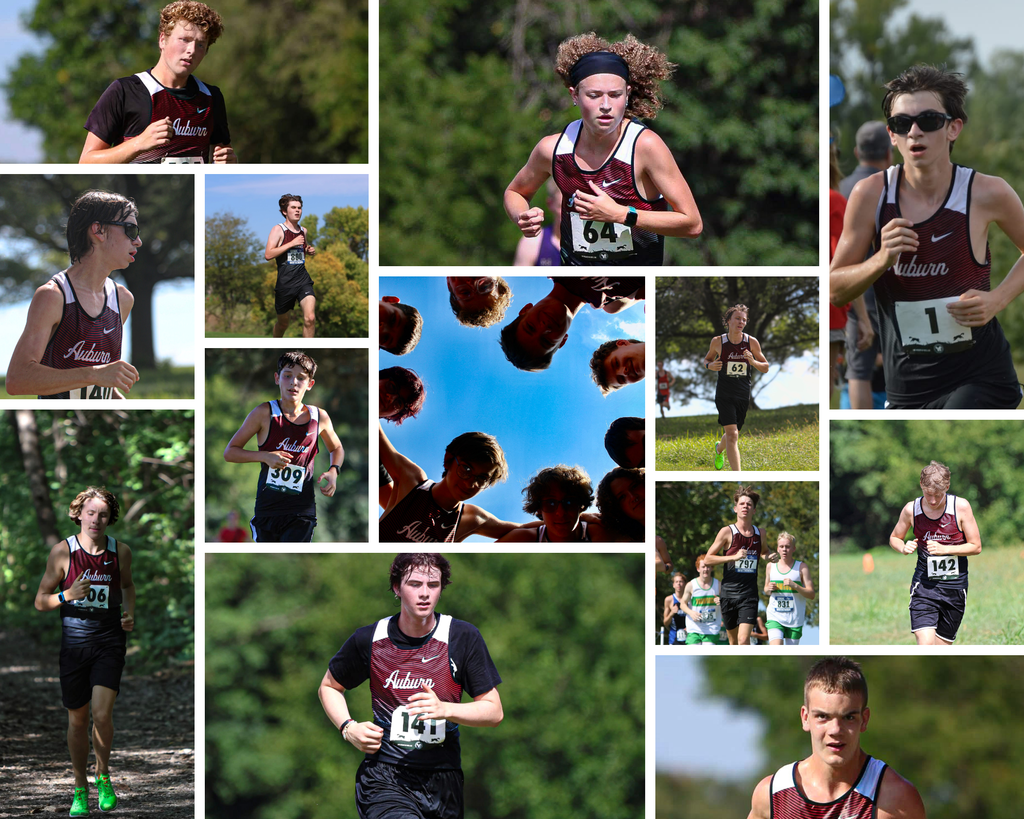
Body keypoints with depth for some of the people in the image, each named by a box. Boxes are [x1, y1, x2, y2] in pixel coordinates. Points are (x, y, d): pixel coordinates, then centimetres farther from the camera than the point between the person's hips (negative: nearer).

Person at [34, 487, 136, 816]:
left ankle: (103, 777, 10)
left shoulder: (120, 551, 0)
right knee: (77, 718, 7)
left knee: (102, 713, -15)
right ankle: (80, 790, 24)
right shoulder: (62, 552, -5)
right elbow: (40, 601, -1)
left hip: (109, 641, 0)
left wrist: (130, 615, 4)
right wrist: (68, 595, -20)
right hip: (74, 642, 0)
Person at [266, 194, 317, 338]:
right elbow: (268, 255, -17)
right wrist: (292, 243, -18)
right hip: (285, 282, -3)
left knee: (310, 318, -19)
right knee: (283, 323, 12)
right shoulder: (278, 230, -5)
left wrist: (309, 251, 9)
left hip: (303, 279, 3)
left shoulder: (303, 231, 12)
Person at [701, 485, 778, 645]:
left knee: (744, 639, -15)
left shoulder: (759, 533, 8)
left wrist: (770, 557, 5)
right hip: (729, 593, -1)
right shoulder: (727, 532, -2)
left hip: (749, 594, 1)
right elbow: (707, 559, -2)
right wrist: (734, 557, -15)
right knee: (733, 640, 11)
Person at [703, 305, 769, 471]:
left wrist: (753, 362, -16)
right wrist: (710, 366, -11)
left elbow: (765, 368, 5)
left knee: (732, 434, 17)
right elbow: (707, 359, 13)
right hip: (724, 394, -3)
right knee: (732, 434, -17)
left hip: (743, 395, 3)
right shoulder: (718, 342, -5)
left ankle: (719, 448, 54)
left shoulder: (752, 342, -3)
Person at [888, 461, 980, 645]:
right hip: (923, 586, 0)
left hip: (954, 587, 0)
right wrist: (904, 548, -11)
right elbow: (894, 538, 13)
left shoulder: (961, 507, -8)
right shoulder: (911, 510, -4)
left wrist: (945, 549, -18)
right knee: (925, 644, -18)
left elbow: (976, 546, -3)